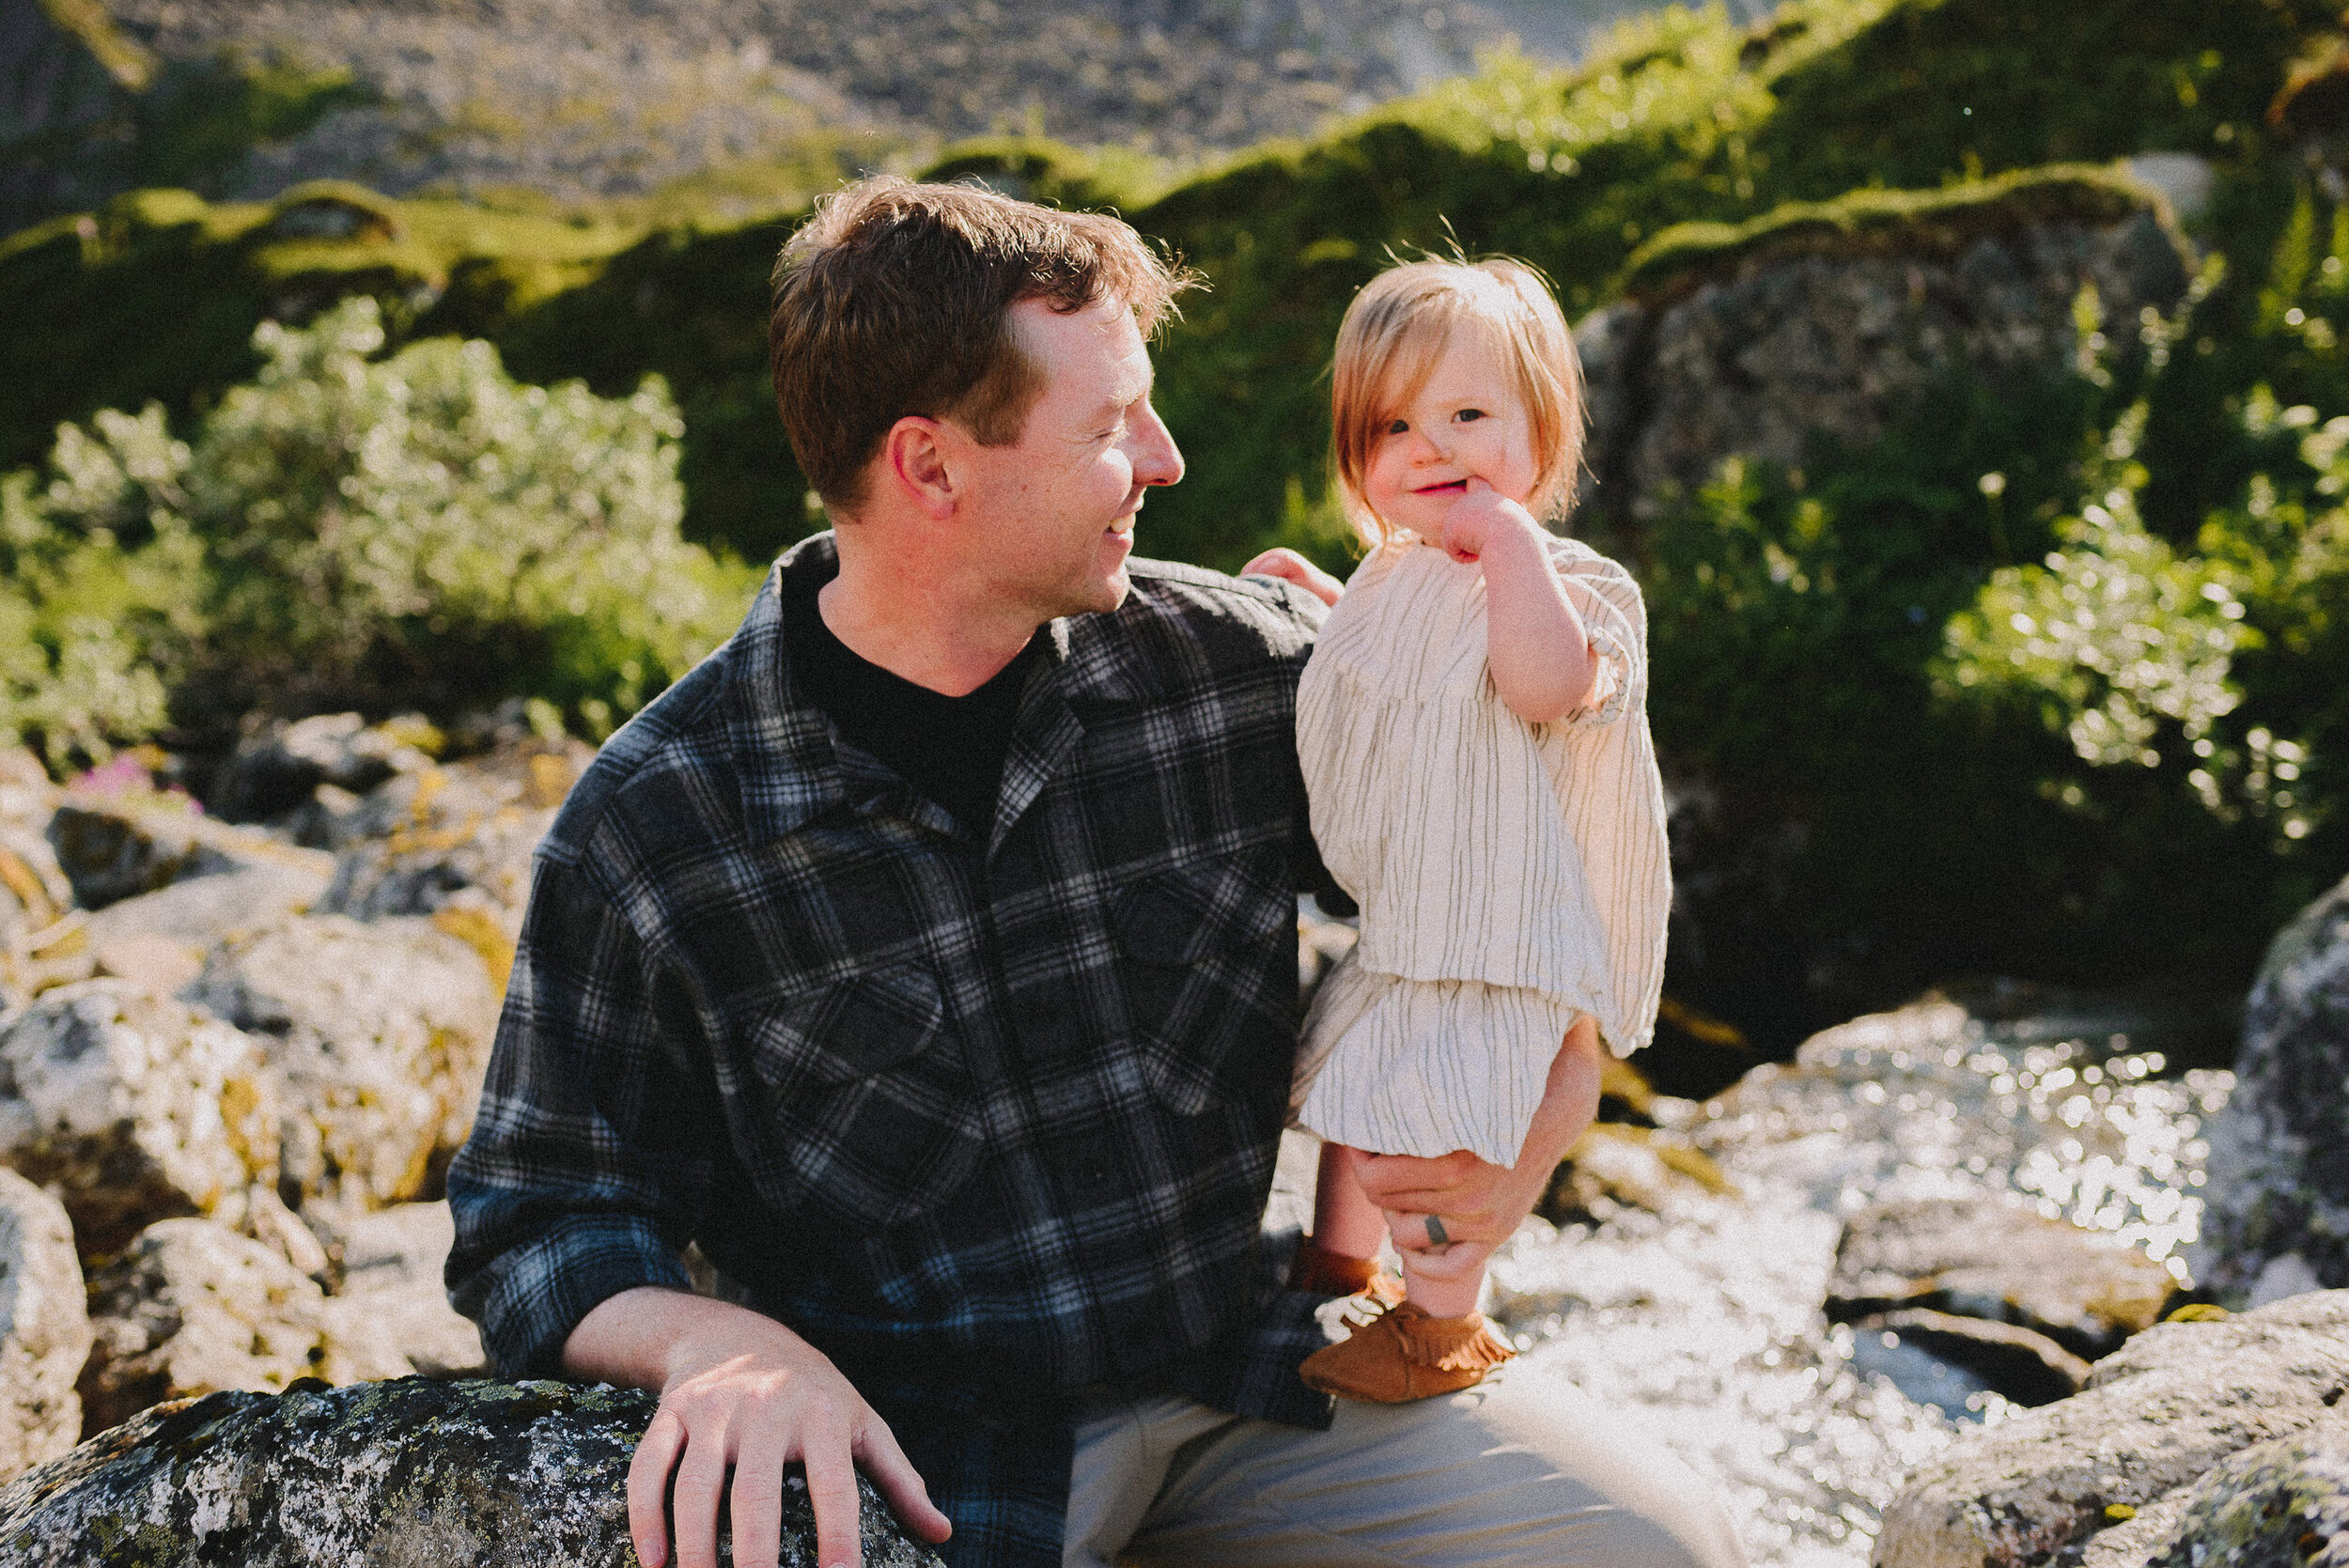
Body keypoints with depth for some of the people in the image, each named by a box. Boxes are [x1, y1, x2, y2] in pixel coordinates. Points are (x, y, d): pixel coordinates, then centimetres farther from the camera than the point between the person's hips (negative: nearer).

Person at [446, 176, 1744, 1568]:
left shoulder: (1236, 662, -4)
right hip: (917, 1449, -2)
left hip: (1244, 1383, 3)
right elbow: (543, 1222, -5)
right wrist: (714, 1342, -26)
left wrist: (1529, 1139, -3)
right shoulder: (648, 829, -12)